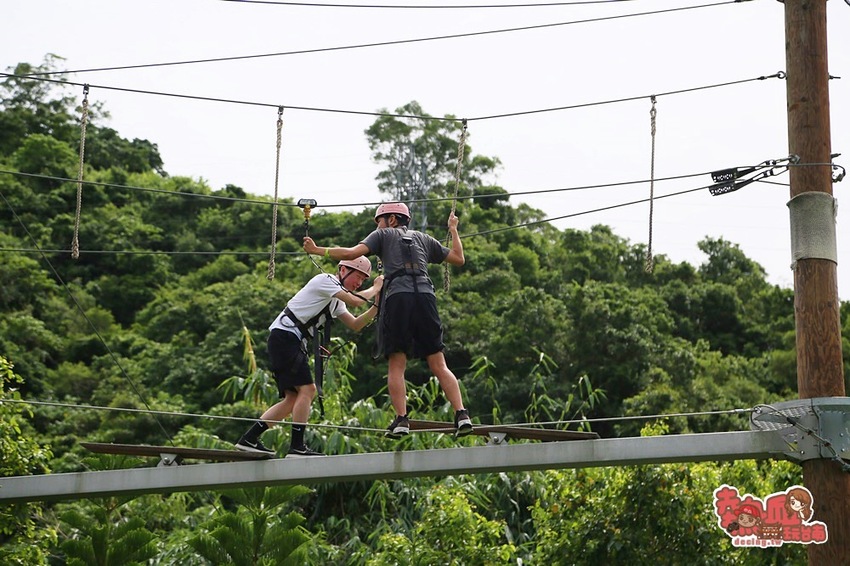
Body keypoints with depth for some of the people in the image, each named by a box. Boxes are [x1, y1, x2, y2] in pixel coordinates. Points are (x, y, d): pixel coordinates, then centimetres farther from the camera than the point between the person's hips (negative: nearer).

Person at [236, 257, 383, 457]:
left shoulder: (336, 299, 23)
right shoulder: (324, 280, -7)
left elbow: (355, 325, 20)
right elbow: (355, 301, -17)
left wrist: (376, 306, 8)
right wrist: (375, 288, -1)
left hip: (293, 343, 10)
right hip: (284, 337, -10)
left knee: (293, 398, 6)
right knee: (307, 389, -15)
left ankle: (249, 439, 6)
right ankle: (297, 446, -15)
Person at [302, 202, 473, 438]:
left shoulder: (383, 235, 18)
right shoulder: (423, 239, 28)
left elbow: (352, 253, 4)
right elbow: (459, 259, 33)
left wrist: (317, 250, 14)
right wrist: (454, 231, 47)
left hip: (397, 297, -3)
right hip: (425, 295, 3)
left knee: (396, 365, -1)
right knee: (438, 364, 3)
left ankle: (401, 419, -11)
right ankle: (461, 414, -10)